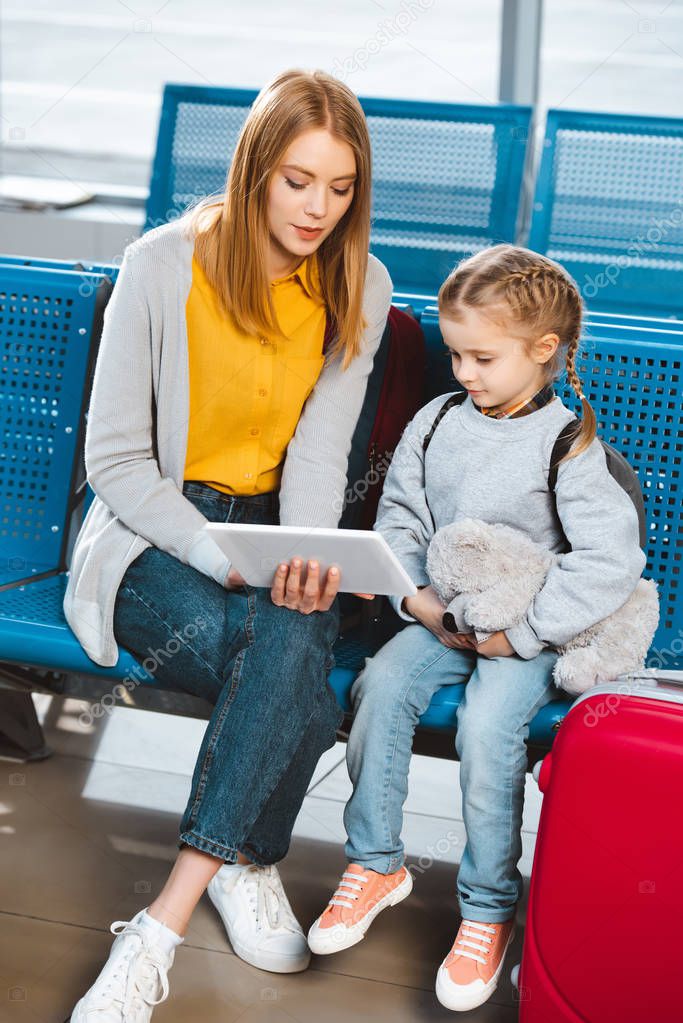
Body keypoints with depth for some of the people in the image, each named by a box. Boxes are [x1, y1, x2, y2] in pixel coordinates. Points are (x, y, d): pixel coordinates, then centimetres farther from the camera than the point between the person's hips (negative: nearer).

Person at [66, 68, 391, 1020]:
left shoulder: (359, 286, 0)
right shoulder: (163, 265, -11)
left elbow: (319, 452, -4)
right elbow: (114, 459, -10)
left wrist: (304, 560, -26)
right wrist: (227, 561, -24)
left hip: (272, 530, 3)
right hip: (156, 536, -3)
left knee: (297, 637, -33)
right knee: (299, 688, -31)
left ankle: (160, 927, -26)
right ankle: (247, 862, -6)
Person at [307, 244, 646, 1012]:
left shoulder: (569, 446, -10)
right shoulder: (435, 425, 5)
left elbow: (611, 563, -17)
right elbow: (398, 523, 11)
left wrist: (521, 631, -19)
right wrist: (418, 597, -7)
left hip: (528, 634, -4)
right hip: (442, 617, 5)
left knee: (487, 723, -28)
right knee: (382, 684, -21)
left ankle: (489, 907, -8)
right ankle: (374, 865, -2)